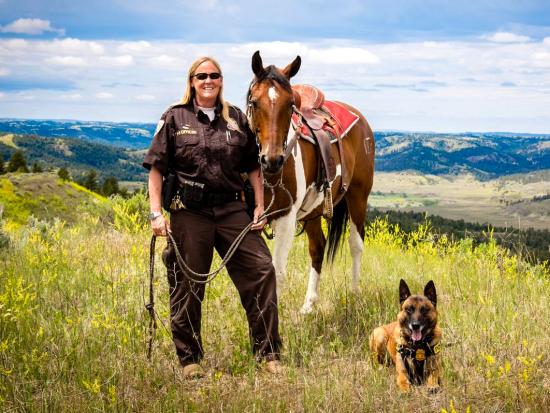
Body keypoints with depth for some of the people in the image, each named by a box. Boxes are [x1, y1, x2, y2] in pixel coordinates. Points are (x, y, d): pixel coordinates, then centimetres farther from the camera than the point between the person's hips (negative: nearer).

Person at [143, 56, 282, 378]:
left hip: (232, 209, 2)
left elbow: (253, 167, 13)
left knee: (261, 270, -5)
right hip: (190, 211, -2)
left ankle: (269, 352, 6)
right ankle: (190, 358, 19)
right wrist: (156, 213, -8)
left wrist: (260, 207, 4)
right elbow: (156, 168, 0)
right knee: (187, 284, 5)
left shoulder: (237, 119, 9)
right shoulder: (174, 119, 1)